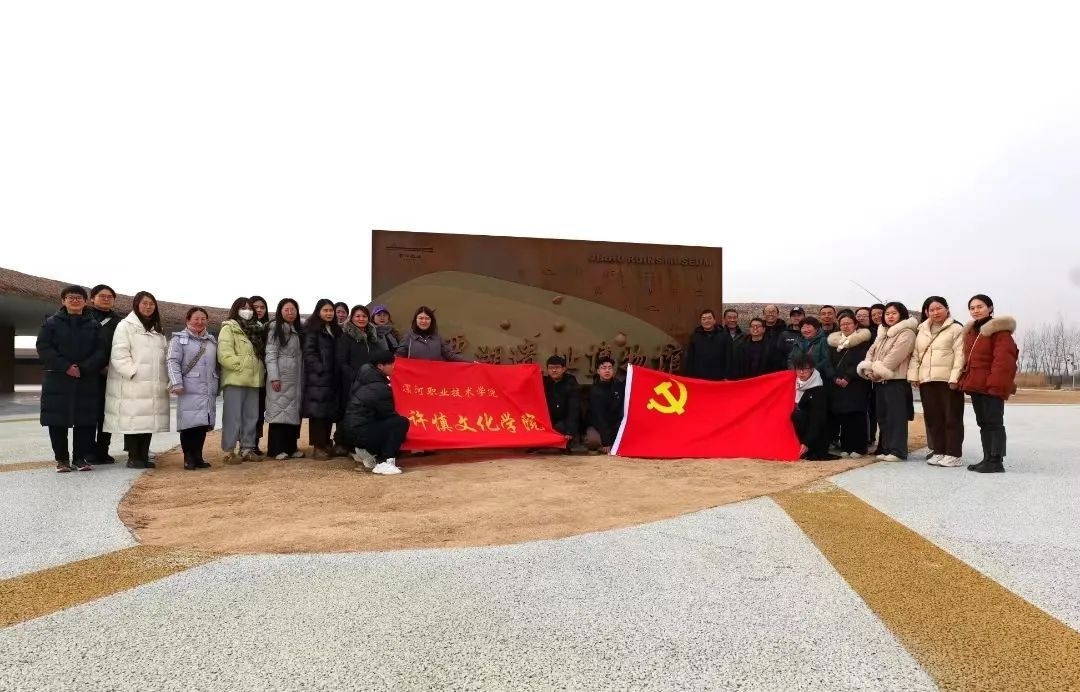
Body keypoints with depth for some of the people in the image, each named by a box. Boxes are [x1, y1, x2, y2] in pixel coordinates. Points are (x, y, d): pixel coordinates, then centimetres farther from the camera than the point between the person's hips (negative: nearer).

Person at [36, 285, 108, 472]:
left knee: (86, 421, 0)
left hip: (87, 381, 1)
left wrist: (84, 368, -14)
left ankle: (81, 457, 10)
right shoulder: (52, 323, 6)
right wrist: (65, 367, -15)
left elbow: (100, 351, 2)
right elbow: (44, 348, -3)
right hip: (58, 380, -1)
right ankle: (62, 458, 11)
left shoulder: (94, 325, 10)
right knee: (58, 421, 1)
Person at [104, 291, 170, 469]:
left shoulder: (157, 330, 21)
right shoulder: (126, 325, 0)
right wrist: (133, 372, -17)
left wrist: (166, 377, 7)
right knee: (133, 420, -3)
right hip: (132, 385, -6)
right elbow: (119, 354, -10)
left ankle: (144, 456, 15)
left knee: (149, 420, 7)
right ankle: (133, 457, 6)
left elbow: (165, 356, 19)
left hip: (153, 386, 6)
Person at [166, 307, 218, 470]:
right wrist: (176, 383, -18)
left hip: (208, 391, 5)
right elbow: (172, 361, -7)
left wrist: (217, 385, 17)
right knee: (189, 423, -6)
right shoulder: (179, 338, 2)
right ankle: (188, 457, 5)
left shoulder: (212, 340, 19)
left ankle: (198, 456, 14)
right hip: (189, 390, -5)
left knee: (203, 423, 6)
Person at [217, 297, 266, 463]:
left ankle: (247, 449, 17)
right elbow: (224, 355, -14)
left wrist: (259, 370, 7)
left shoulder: (255, 330, 21)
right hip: (235, 380, -7)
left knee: (251, 416, 10)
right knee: (233, 417, -4)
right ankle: (229, 451, 1)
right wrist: (241, 366, -15)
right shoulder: (228, 329, -2)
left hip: (253, 380, 7)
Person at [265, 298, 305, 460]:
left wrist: (302, 380, 10)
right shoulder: (275, 328, 0)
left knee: (293, 412, 4)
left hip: (296, 378, 6)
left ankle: (290, 448, 9)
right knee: (279, 411, -7)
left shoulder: (298, 331, 17)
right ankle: (276, 449, -5)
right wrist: (274, 377, -17)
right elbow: (270, 354, -8)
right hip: (280, 377, -6)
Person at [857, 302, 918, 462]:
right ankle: (886, 448, 18)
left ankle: (897, 450, -5)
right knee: (883, 416, 11)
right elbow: (871, 352, 13)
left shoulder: (906, 333, -6)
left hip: (896, 380, -8)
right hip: (880, 381, 8)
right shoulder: (882, 333, 20)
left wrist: (878, 371, -14)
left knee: (896, 416, -8)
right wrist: (869, 370, -3)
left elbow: (895, 356, -17)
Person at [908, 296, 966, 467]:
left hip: (948, 381, -5)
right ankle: (938, 452, 16)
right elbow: (915, 355, 17)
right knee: (933, 418, 8)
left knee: (951, 418, -1)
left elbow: (960, 355, -8)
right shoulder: (922, 330, 17)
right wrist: (913, 375, 7)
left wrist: (954, 378, -16)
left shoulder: (956, 329, 0)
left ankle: (953, 454, 3)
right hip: (927, 381, 6)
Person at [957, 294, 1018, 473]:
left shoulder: (999, 330, -9)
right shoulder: (970, 331, 17)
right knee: (983, 423, 12)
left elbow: (1004, 359, -18)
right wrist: (965, 380, 13)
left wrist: (996, 383, -23)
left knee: (994, 422, -5)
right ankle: (987, 458, 18)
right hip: (976, 385, 9)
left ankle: (997, 461, -2)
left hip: (992, 386, -9)